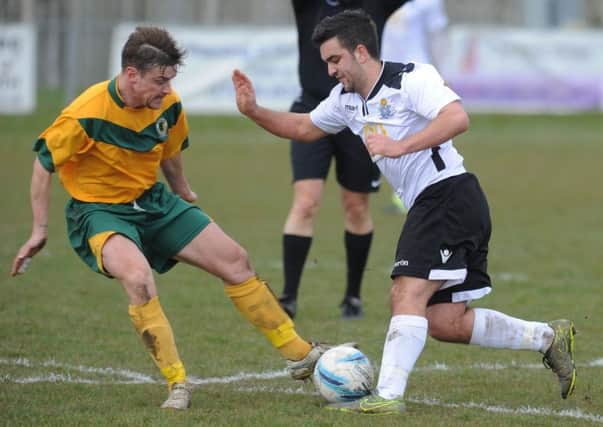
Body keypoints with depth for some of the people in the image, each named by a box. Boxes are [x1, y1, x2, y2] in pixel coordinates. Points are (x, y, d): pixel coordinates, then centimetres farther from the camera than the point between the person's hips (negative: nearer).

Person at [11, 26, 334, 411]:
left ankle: (299, 354, 19)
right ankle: (177, 385, -23)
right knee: (138, 276, -35)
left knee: (235, 260, 4)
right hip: (99, 211, -6)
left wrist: (184, 195, 25)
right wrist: (40, 230, -12)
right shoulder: (86, 114, -26)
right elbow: (44, 163, -14)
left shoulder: (168, 105, -8)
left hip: (153, 201, 6)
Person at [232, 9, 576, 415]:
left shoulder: (412, 78, -11)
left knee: (407, 293, -18)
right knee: (444, 323, 7)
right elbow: (303, 127, 29)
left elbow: (457, 118, -26)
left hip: (449, 194, -10)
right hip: (430, 208, 10)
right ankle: (550, 337, 18)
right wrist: (254, 111, 15)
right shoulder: (346, 99, 15)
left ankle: (388, 396, -23)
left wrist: (401, 146, -30)